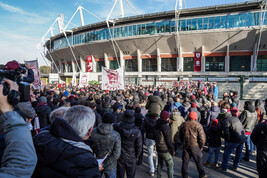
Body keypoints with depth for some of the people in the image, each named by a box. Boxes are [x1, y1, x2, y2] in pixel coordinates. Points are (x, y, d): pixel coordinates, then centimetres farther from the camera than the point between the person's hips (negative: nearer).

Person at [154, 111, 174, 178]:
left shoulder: (156, 126, 1)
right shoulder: (166, 127, -23)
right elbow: (169, 141, -19)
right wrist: (172, 150, -9)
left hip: (158, 149, 8)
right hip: (165, 150, -7)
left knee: (159, 164, 22)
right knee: (170, 165, 8)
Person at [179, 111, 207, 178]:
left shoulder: (183, 124, 2)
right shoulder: (198, 125, -11)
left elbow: (180, 136, 11)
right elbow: (202, 138, -11)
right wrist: (201, 146, 3)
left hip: (185, 146, 3)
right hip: (195, 146, -3)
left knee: (185, 161, 13)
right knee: (198, 161, 14)